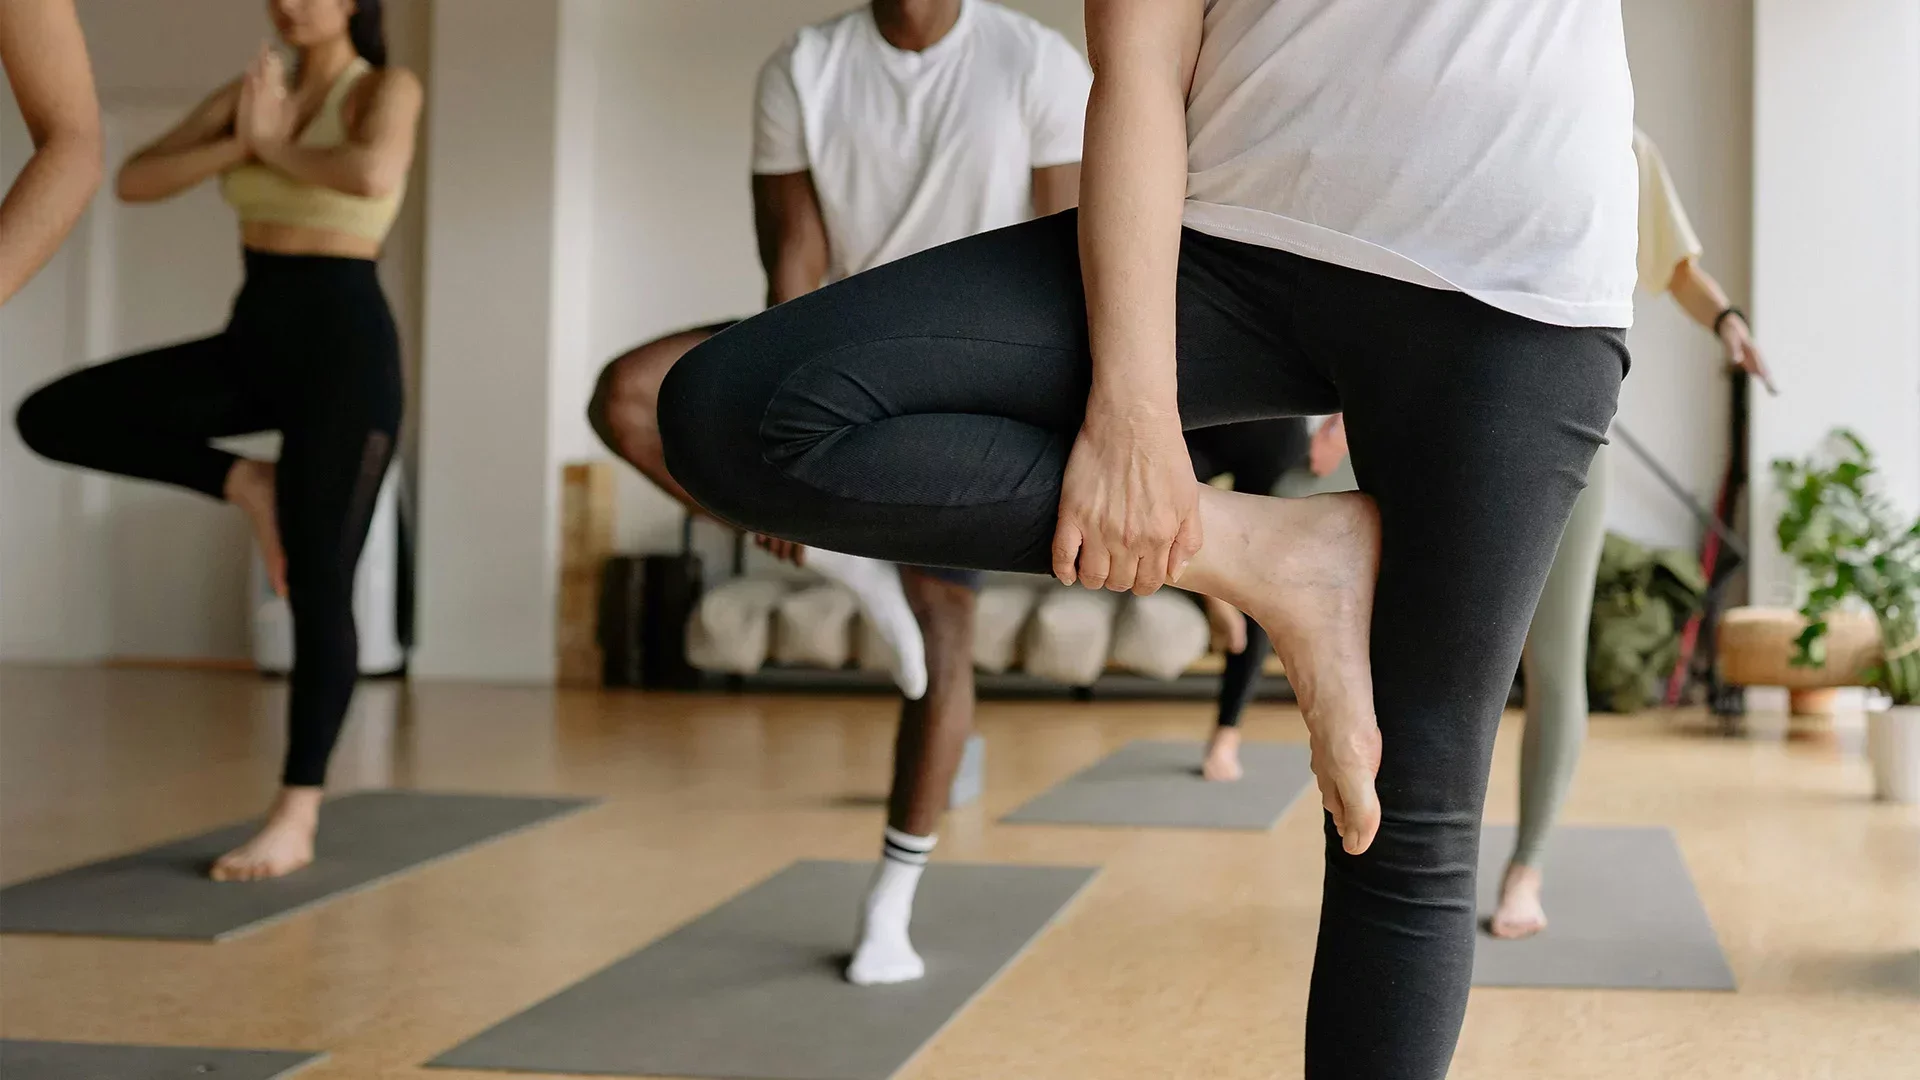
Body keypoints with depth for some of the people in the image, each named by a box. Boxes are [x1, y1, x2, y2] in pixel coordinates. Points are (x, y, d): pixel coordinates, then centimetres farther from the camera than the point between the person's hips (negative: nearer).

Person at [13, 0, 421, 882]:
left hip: (343, 343, -7)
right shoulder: (250, 89, 11)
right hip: (252, 337, 7)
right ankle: (246, 485, 9)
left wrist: (277, 147, -12)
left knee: (318, 587, -5)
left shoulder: (386, 88, -6)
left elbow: (373, 175, -30)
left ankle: (296, 820, 3)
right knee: (53, 418, -5)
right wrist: (243, 144, -12)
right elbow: (133, 181, 2)